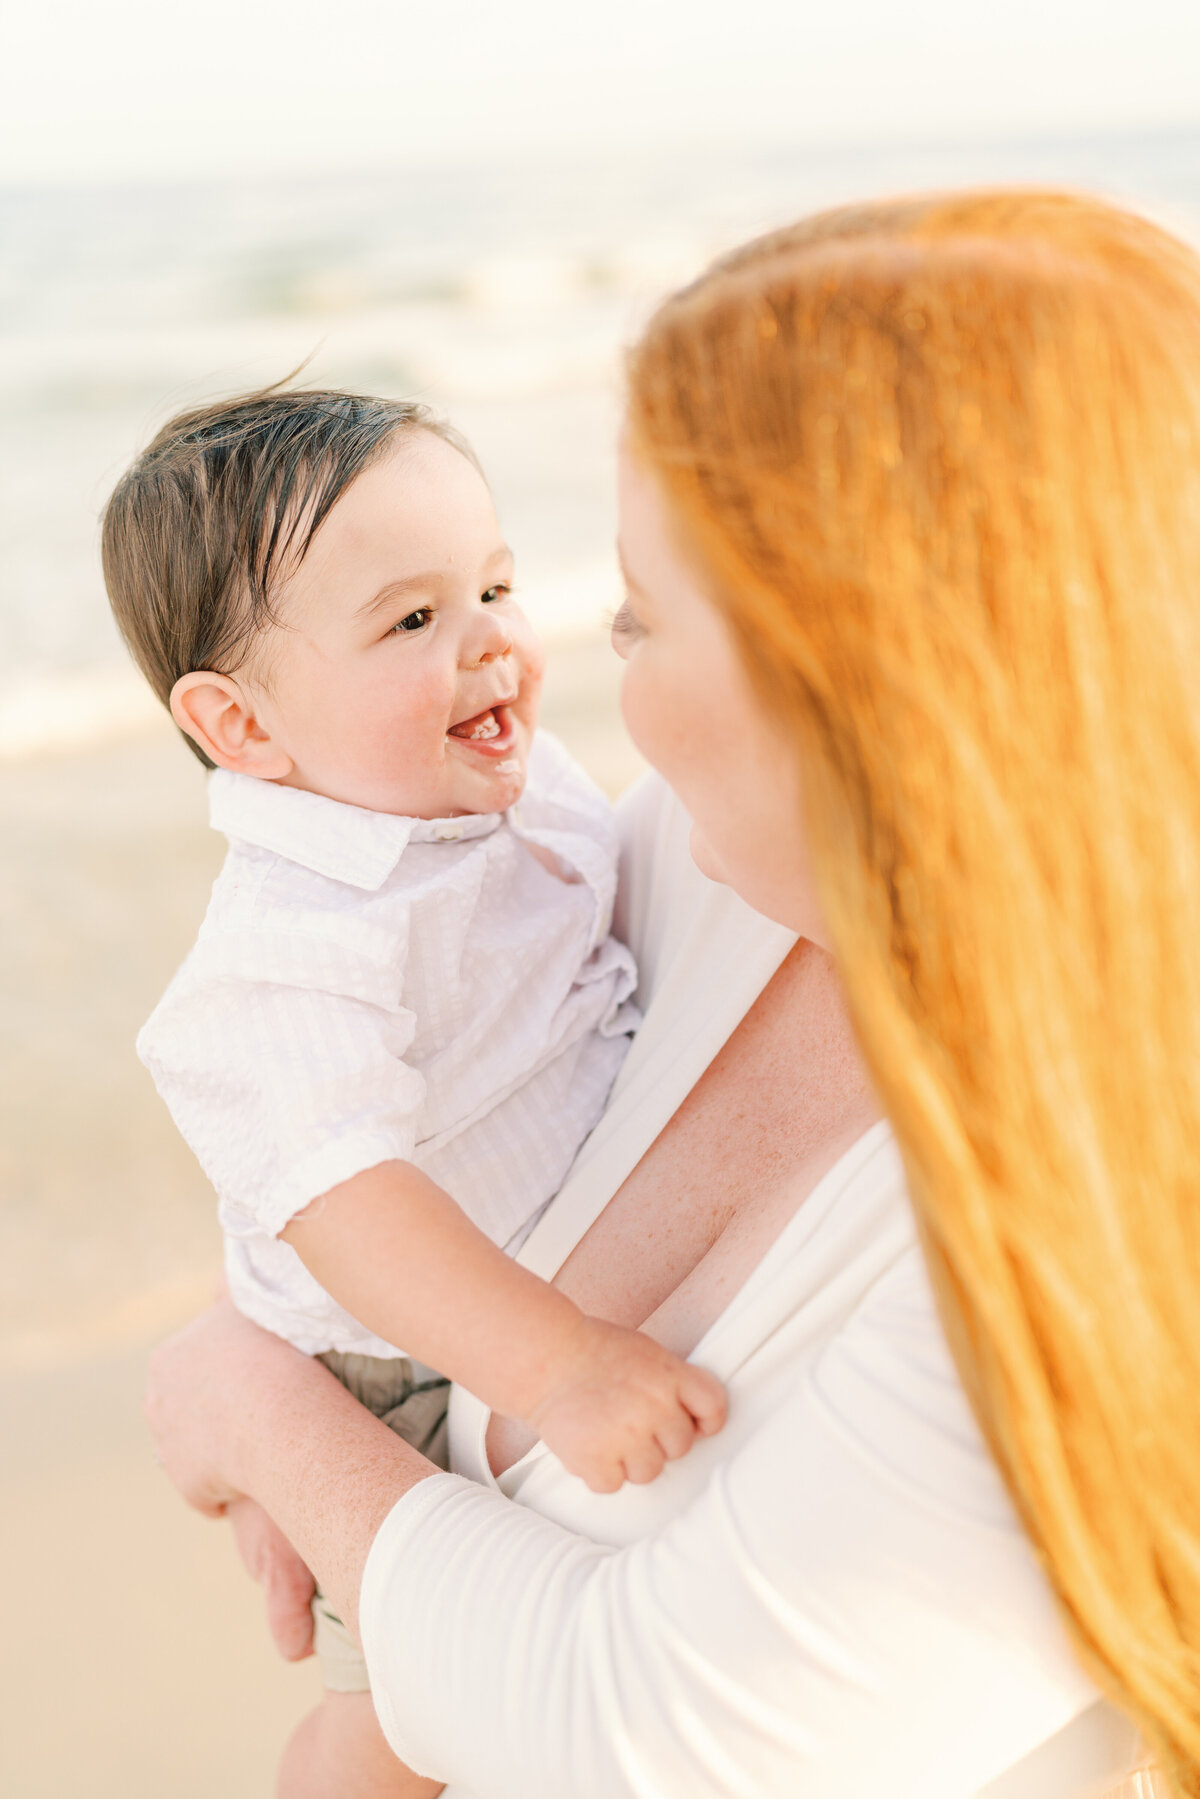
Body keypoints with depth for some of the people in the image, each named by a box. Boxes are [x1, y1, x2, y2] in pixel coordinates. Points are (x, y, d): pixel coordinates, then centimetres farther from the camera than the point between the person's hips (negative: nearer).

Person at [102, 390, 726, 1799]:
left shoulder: (528, 785, -6)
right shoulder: (294, 954, -35)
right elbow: (342, 1200, -44)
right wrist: (554, 1365, -52)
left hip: (571, 1297, 7)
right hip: (407, 1381, -7)